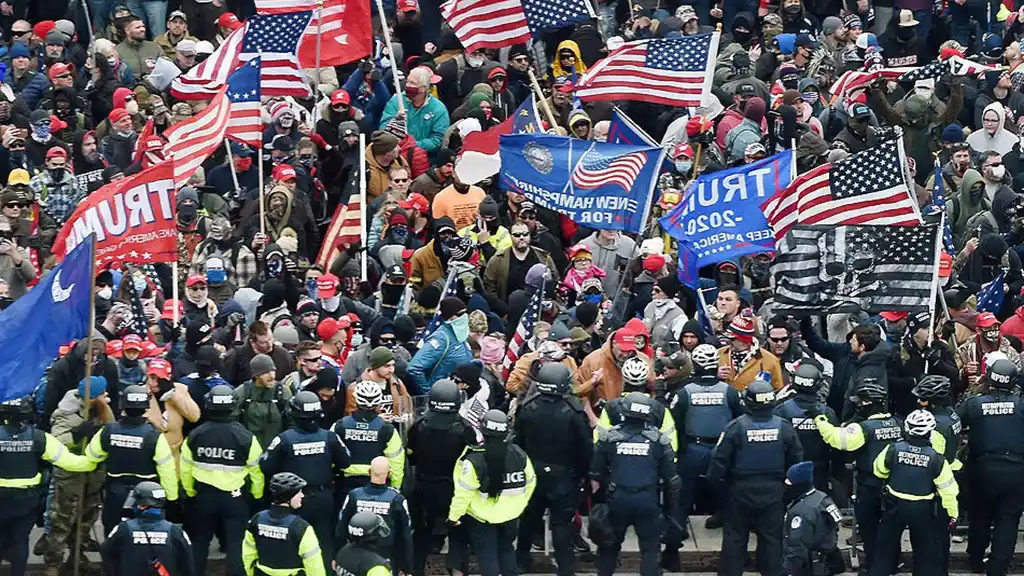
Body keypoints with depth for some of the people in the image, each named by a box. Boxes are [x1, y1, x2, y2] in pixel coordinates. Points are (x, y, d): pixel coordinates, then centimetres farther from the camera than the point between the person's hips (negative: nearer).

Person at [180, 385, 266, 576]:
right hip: (234, 498, -2)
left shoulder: (195, 436, -7)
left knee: (200, 542, 16)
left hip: (204, 496, 2)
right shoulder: (245, 437, -14)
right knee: (236, 545, 3)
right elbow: (256, 470, -7)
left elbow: (185, 469, 1)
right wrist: (257, 495, 10)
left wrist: (191, 493, 17)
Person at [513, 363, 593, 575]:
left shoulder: (526, 409, -10)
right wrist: (583, 474, 3)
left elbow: (517, 441, -1)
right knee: (562, 522, 4)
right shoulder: (574, 412, -19)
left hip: (532, 475, 3)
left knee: (529, 518, 19)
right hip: (564, 476, -3)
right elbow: (586, 447, -13)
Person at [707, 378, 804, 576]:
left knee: (734, 537, 9)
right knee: (773, 538, 10)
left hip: (741, 492, -2)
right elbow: (796, 459, 1)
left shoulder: (736, 427, -17)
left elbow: (720, 459, -14)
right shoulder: (784, 427, -8)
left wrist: (713, 478, 4)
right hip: (773, 492, 2)